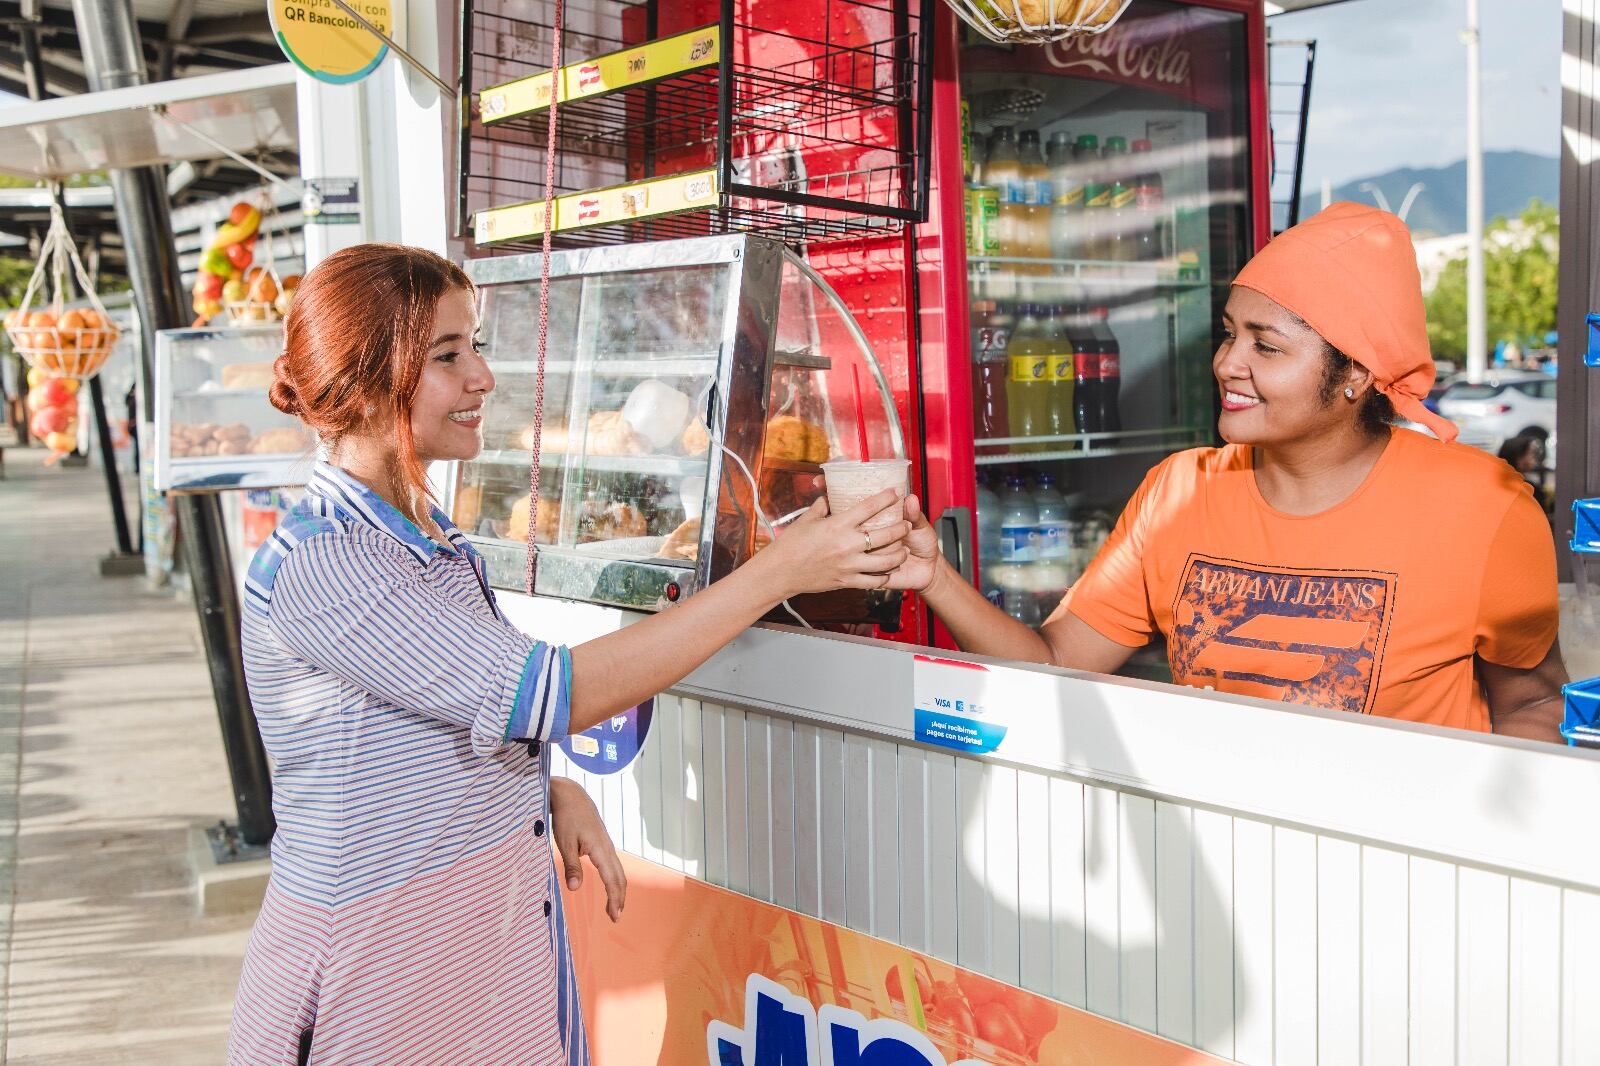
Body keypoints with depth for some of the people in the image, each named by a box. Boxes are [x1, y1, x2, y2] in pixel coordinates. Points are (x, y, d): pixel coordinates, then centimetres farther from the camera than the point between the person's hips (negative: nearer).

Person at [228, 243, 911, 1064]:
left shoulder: (433, 538, 8)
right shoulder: (314, 567, -22)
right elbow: (554, 694, -27)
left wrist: (548, 787, -1)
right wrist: (780, 571, -25)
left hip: (495, 928, 8)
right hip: (375, 960, -8)